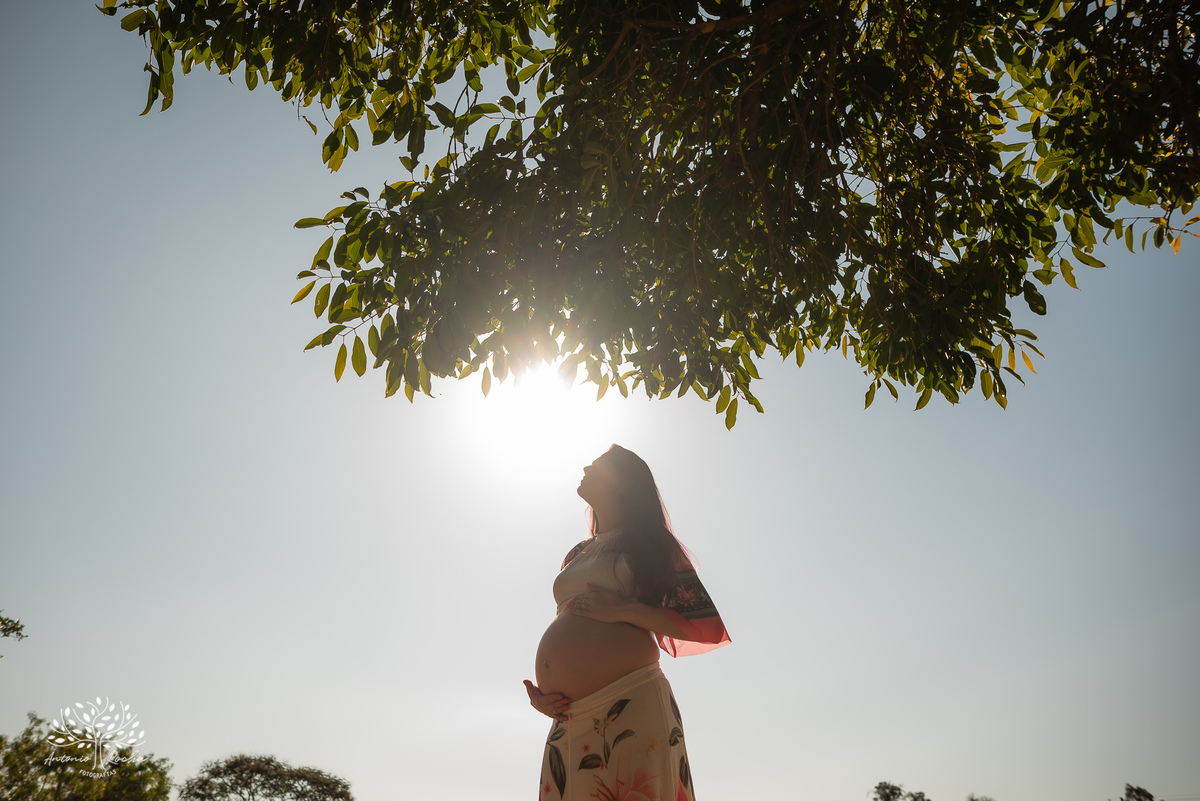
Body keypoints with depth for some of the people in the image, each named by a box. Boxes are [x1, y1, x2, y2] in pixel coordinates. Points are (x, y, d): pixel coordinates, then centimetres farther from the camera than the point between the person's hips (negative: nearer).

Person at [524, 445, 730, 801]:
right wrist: (539, 693, 6)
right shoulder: (576, 555, 23)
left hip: (629, 708, -6)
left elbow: (710, 627, -3)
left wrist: (626, 610, -11)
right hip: (569, 721, 6)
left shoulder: (649, 543, 5)